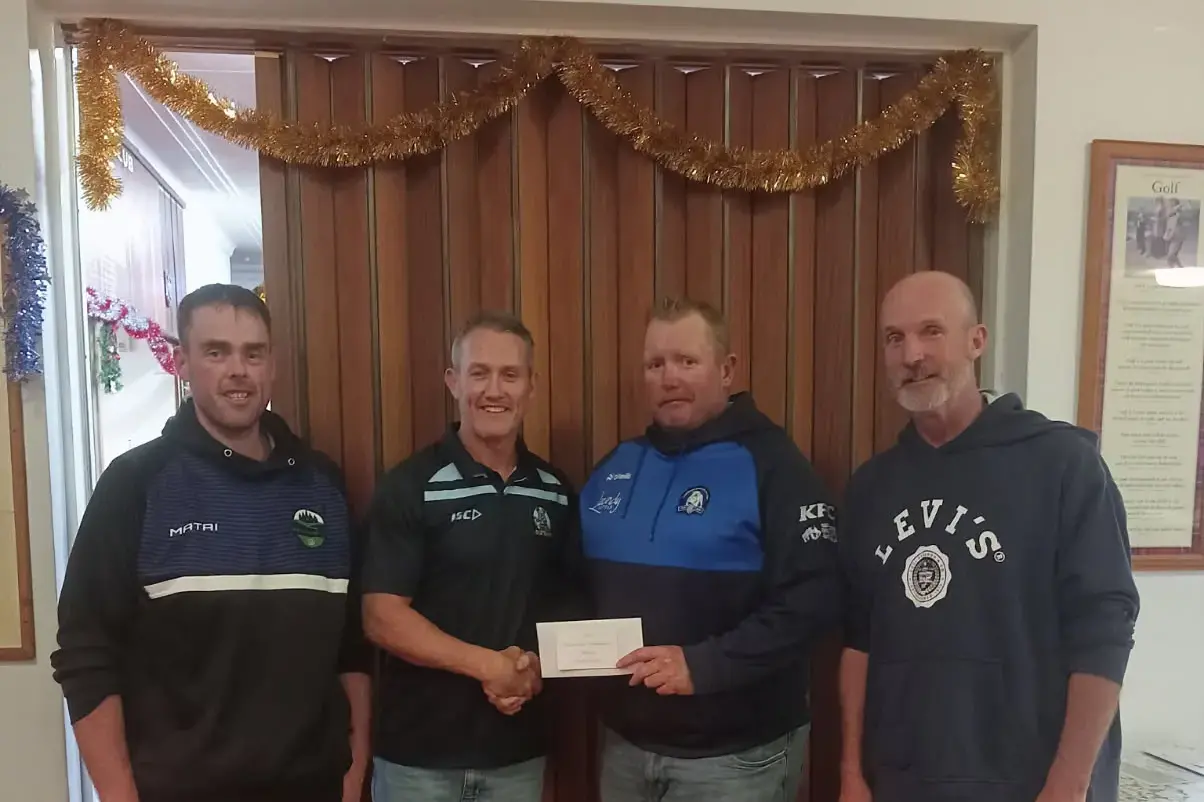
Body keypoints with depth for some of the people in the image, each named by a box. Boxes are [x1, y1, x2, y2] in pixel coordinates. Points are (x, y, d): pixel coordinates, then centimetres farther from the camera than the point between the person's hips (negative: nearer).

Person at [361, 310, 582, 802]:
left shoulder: (555, 492, 2)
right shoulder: (409, 487, -11)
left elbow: (569, 601, 9)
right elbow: (382, 617, -14)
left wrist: (537, 665, -8)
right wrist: (489, 665, -18)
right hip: (419, 751, -3)